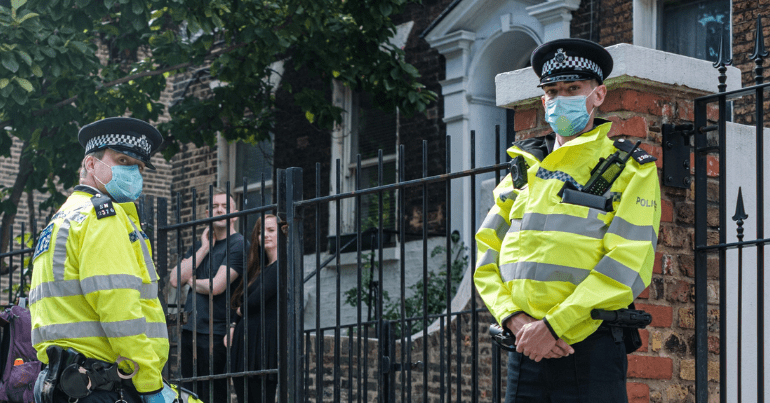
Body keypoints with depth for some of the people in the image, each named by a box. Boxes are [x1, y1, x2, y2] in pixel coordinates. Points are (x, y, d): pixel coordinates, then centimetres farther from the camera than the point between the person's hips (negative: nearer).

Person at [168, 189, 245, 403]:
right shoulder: (200, 245, 18)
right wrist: (204, 248, 2)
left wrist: (192, 281, 5)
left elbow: (217, 286, -15)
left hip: (216, 334, -7)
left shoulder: (238, 245, -6)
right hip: (189, 330, 7)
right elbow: (175, 279, 4)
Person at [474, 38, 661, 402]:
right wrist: (517, 320, -8)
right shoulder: (521, 171, 17)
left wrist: (553, 325, -16)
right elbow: (486, 258, 10)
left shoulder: (632, 171, 2)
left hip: (591, 350, -4)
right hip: (526, 346, 4)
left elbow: (627, 267, -10)